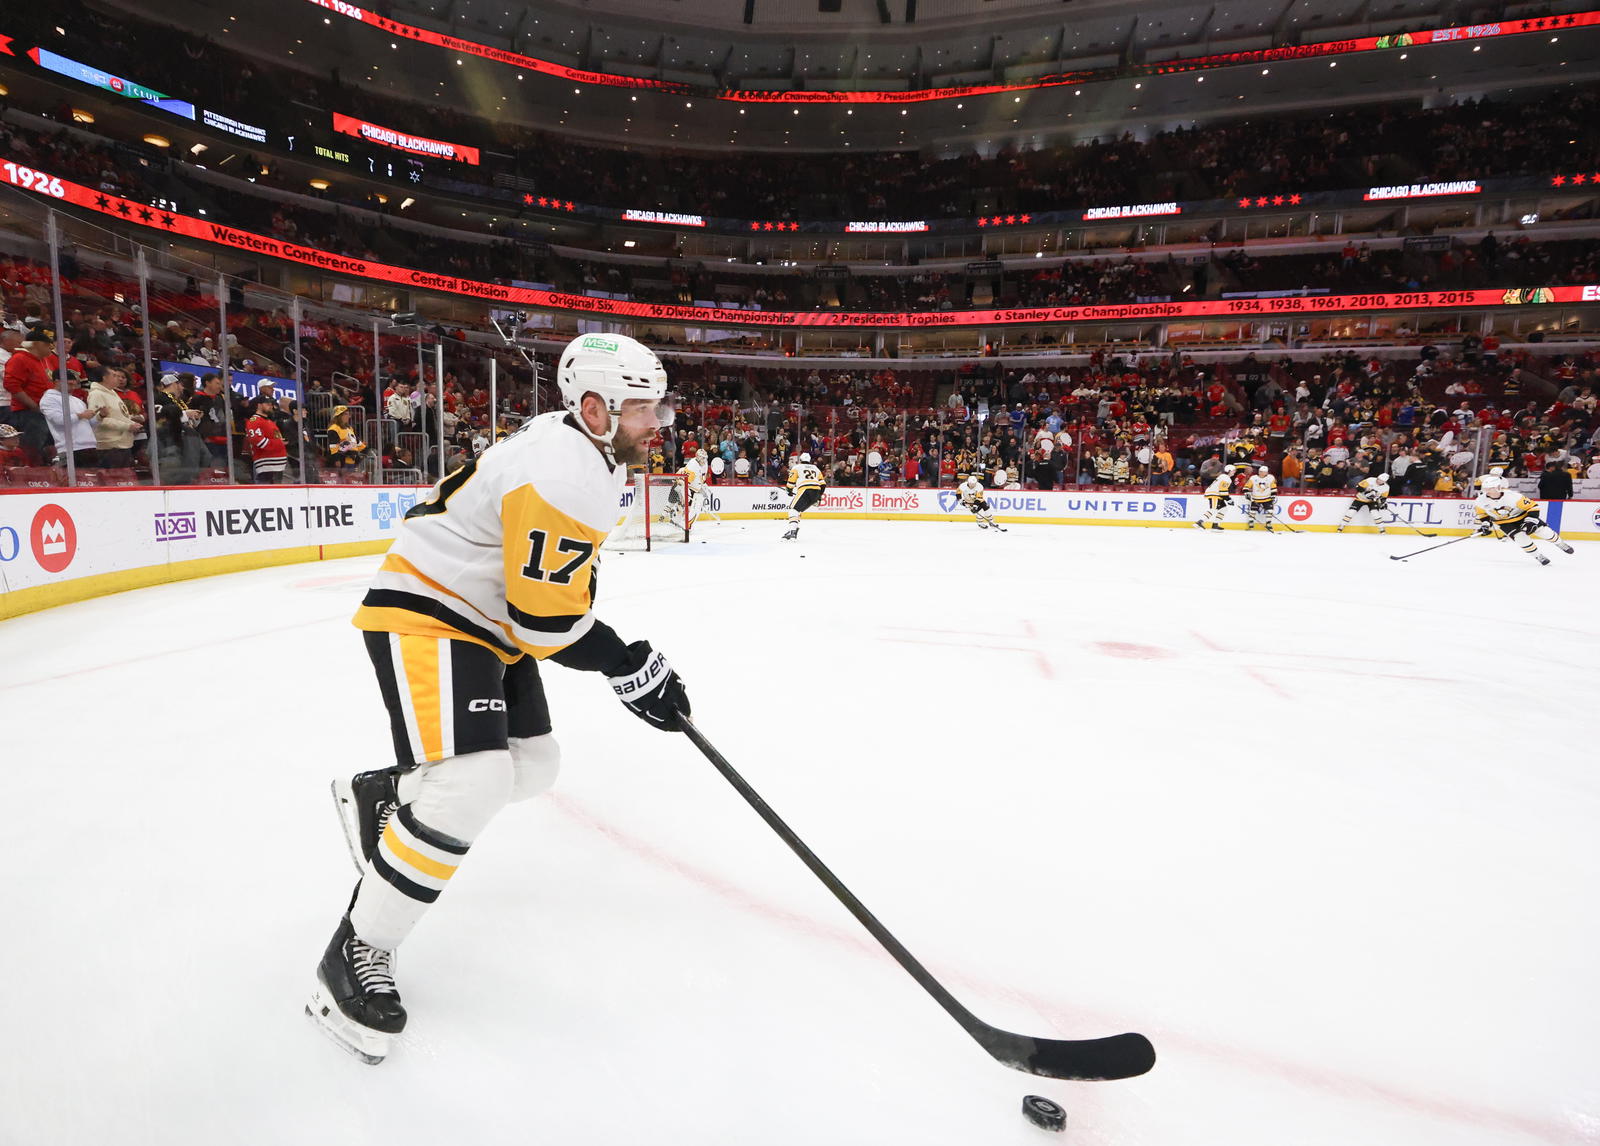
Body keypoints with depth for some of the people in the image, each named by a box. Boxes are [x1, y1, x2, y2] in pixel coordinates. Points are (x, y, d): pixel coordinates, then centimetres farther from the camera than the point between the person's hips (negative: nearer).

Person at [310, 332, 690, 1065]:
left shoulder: (588, 452, 8)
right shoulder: (566, 473, -26)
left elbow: (559, 578, 20)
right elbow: (547, 619, -26)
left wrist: (622, 655, 14)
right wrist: (630, 668, -16)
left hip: (486, 620, 10)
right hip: (426, 614, -10)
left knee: (533, 766, 10)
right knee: (471, 784, -23)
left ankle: (380, 799, 30)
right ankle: (357, 952, -3)